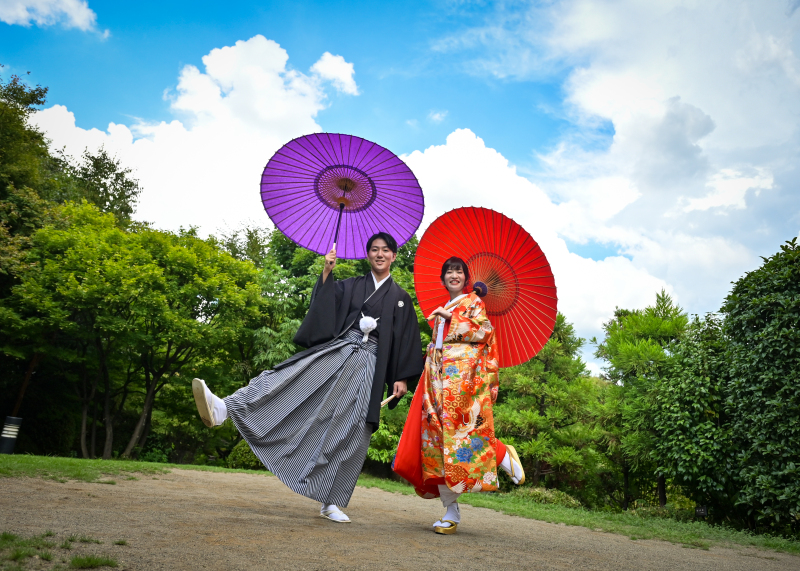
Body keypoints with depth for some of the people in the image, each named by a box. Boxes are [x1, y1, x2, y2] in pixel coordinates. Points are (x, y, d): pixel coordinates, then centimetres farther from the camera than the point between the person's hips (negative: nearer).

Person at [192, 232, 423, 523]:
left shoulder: (401, 298, 14)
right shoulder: (350, 286, 17)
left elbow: (406, 340, 10)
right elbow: (324, 304, 2)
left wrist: (401, 378, 2)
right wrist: (327, 272, -11)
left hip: (369, 362, 0)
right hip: (337, 348, 0)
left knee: (352, 429, -5)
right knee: (289, 377, -25)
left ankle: (331, 502, 5)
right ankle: (225, 408, -45)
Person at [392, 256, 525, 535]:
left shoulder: (473, 301, 8)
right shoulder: (442, 310, 26)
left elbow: (485, 331, -8)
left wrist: (452, 318, -6)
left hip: (463, 375, -6)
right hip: (438, 378, 6)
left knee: (462, 433, -17)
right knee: (437, 437, -4)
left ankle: (505, 456, 11)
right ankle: (451, 511, -1)